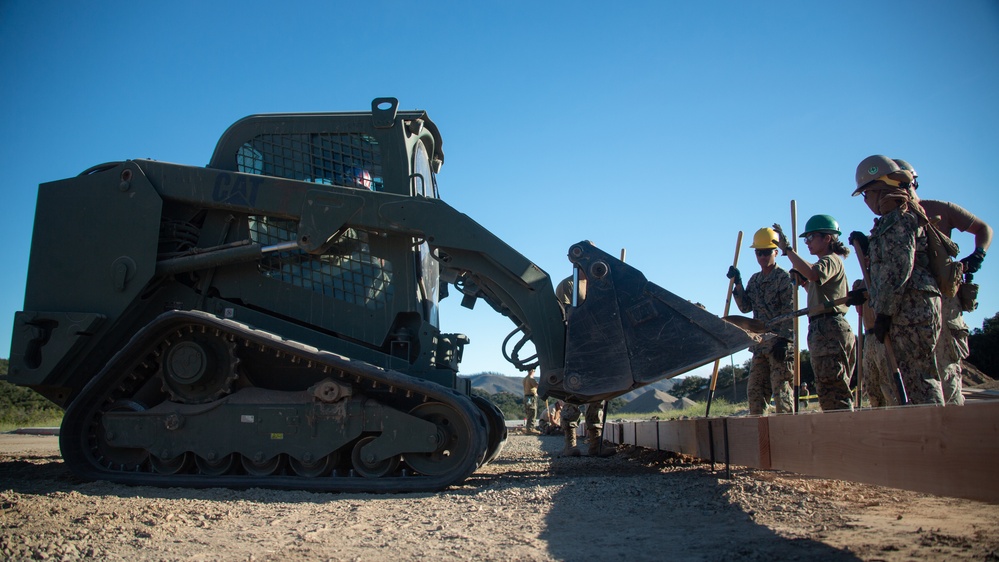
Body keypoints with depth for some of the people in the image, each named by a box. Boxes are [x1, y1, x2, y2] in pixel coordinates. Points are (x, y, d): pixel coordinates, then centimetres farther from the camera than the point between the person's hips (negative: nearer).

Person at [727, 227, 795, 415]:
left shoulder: (784, 278, -5)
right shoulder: (754, 280, 16)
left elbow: (790, 312, -11)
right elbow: (746, 307, 12)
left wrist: (783, 340, -18)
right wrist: (737, 284, 2)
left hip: (779, 342, -7)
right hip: (760, 342, 7)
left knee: (781, 389, -8)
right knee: (754, 390, 8)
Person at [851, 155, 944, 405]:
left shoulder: (900, 218, -8)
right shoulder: (892, 220, 22)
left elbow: (900, 268, -17)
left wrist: (884, 313, -17)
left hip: (911, 309, -10)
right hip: (910, 308, 10)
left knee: (920, 378, -10)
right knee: (916, 378, 10)